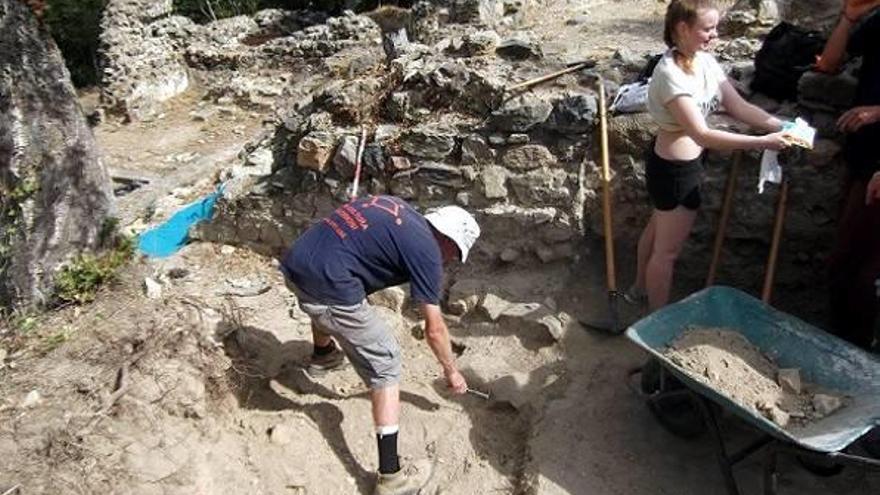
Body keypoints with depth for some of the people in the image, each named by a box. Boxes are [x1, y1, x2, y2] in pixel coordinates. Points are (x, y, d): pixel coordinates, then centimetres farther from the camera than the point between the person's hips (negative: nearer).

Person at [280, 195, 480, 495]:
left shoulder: (395, 207, 17)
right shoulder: (426, 250, -2)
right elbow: (434, 329, 4)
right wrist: (451, 372, 19)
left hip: (294, 261, 9)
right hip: (327, 285, -8)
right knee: (385, 365, 4)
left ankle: (322, 357, 72)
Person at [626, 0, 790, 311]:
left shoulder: (705, 61, -2)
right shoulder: (671, 74, -29)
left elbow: (738, 106, -3)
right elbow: (702, 135, -34)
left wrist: (783, 127, -15)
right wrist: (763, 142, -33)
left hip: (672, 163, 10)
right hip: (676, 169, -10)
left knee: (658, 228, 27)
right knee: (668, 249, 6)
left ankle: (640, 289, 49)